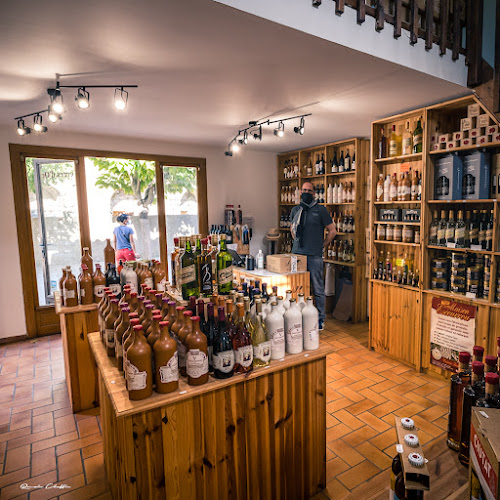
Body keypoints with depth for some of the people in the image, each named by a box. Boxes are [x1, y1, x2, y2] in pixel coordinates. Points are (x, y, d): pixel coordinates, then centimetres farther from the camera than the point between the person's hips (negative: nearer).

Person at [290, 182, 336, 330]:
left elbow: (332, 231, 2)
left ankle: (320, 319, 14)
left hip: (314, 256, -4)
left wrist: (322, 246, -1)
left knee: (318, 289, 2)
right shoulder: (296, 210, 12)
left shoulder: (320, 210, -1)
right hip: (297, 254, 5)